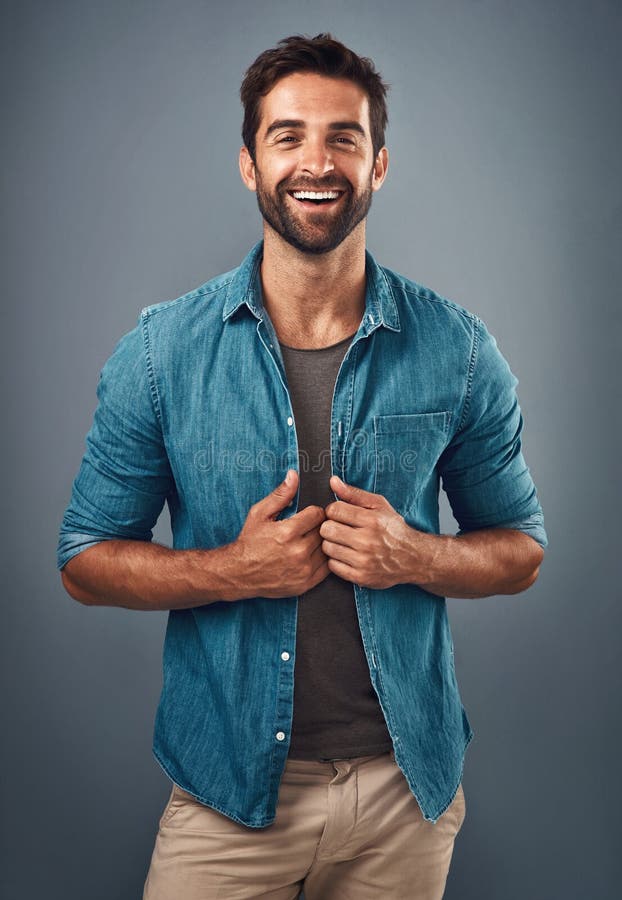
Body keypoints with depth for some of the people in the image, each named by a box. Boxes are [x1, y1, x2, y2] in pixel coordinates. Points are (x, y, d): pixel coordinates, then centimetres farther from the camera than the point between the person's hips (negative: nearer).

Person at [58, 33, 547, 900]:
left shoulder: (458, 351, -5)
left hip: (407, 786, 2)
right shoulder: (161, 350, -7)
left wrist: (415, 556, -17)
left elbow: (520, 549, 4)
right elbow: (85, 560, -1)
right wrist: (235, 570, -18)